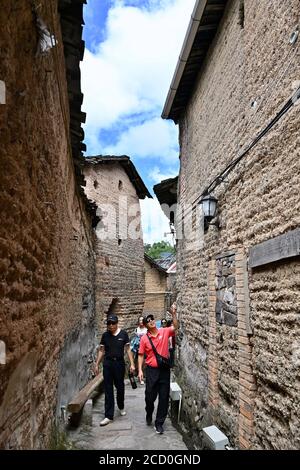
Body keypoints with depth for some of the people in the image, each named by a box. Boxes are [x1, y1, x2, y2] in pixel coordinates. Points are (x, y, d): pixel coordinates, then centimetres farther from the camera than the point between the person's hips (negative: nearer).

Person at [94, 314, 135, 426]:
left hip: (119, 363, -1)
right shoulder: (105, 335, 3)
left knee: (120, 387, 13)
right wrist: (96, 364, 8)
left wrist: (132, 364, -5)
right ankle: (108, 416, 8)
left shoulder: (123, 334, -3)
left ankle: (121, 407, 40)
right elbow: (101, 351, 9)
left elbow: (128, 349, 0)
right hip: (107, 363, 1)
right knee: (108, 389, 2)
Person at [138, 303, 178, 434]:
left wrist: (173, 314, -30)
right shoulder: (144, 338, -4)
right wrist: (140, 370, -6)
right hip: (151, 370, 0)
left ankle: (159, 423, 20)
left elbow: (175, 327, -18)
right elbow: (141, 355, 1)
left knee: (164, 397, 5)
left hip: (164, 369, 1)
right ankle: (149, 414, 41)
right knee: (150, 396, 9)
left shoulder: (164, 332, -3)